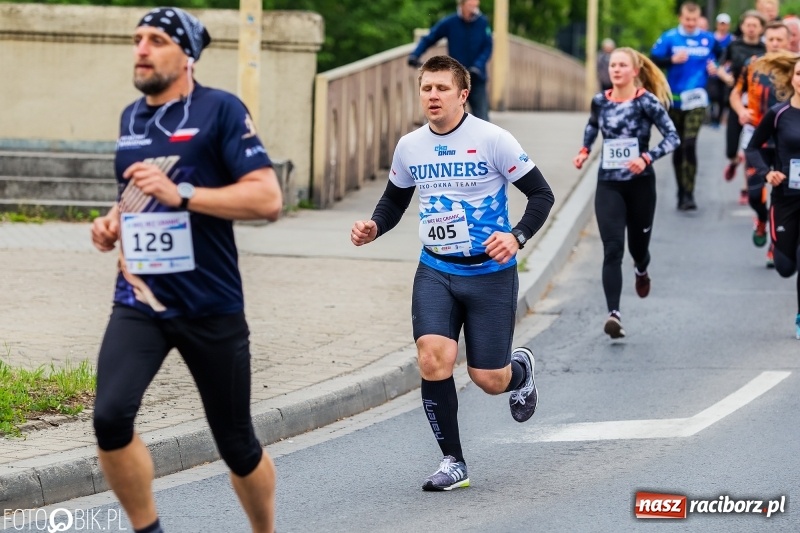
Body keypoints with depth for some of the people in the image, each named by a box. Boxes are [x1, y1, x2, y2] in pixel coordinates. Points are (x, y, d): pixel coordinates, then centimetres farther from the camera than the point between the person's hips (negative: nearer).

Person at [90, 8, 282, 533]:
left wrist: (181, 194, -25)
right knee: (111, 416, -20)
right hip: (140, 302, 4)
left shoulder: (220, 110, -9)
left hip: (211, 306, -4)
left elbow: (268, 199, -17)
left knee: (237, 444, 8)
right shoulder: (131, 117, 11)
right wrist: (115, 221, 7)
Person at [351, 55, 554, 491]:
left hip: (490, 272, -3)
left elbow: (541, 194, -7)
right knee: (433, 359, -19)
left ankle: (520, 369, 39)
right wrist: (374, 227, -2)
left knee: (489, 379, -1)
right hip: (435, 271, 3)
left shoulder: (492, 140, -11)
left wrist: (517, 236, -22)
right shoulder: (409, 146, 2)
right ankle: (452, 462, -5)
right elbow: (394, 199, 19)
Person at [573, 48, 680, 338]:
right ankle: (613, 313, -22)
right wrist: (584, 150, 10)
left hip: (640, 184, -2)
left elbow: (673, 137, -14)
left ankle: (641, 271, 54)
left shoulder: (647, 102, -9)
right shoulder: (600, 101, 3)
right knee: (612, 249, -13)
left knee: (638, 244, 15)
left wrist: (647, 158, -27)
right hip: (608, 185, 2)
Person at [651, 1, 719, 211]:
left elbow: (718, 59, 19)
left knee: (689, 145, -17)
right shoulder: (669, 38, 0)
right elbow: (653, 60, -4)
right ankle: (682, 192, 24)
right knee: (677, 147, 11)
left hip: (697, 99, -1)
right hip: (675, 99, 1)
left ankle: (688, 194, -17)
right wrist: (672, 60, -20)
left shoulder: (708, 40, 5)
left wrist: (714, 67, -3)